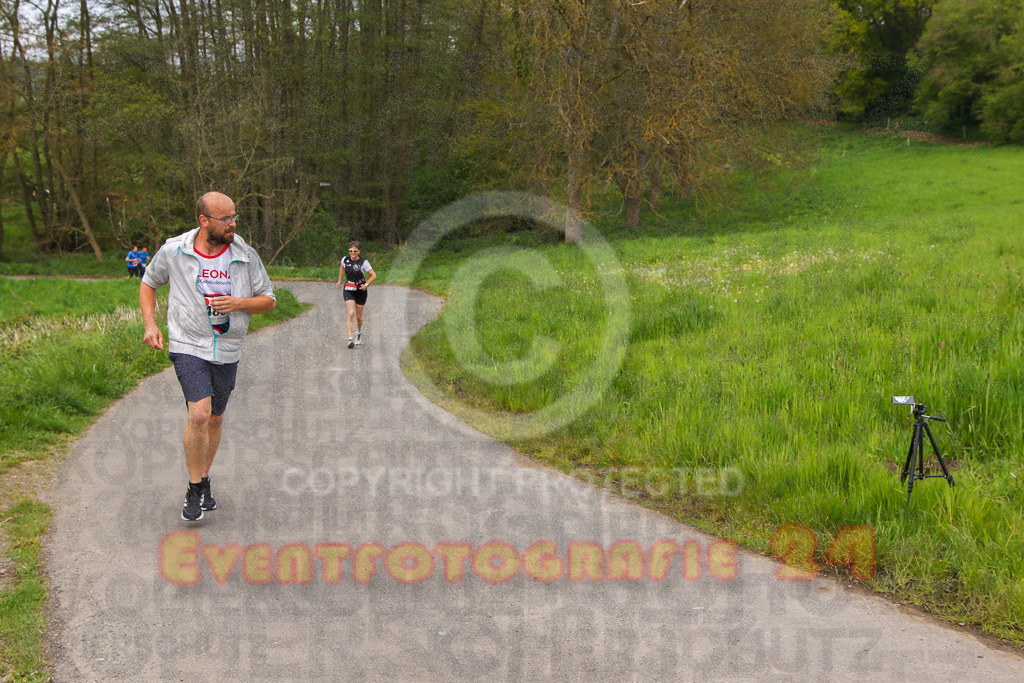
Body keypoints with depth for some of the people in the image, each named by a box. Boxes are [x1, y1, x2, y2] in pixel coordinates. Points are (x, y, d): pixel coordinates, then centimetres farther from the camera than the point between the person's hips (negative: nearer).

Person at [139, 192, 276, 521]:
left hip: (227, 352, 3)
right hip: (188, 346, -3)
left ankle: (204, 481, 35)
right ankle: (195, 490, -3)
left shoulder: (246, 256, -3)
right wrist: (150, 324, -2)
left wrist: (238, 303, -15)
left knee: (215, 420, 14)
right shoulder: (173, 251, -6)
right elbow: (148, 284, 11)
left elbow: (269, 301, 4)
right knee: (199, 414, -19)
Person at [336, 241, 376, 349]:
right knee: (351, 313, -18)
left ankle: (359, 332, 40)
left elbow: (373, 275, -5)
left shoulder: (363, 262, -11)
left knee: (358, 316, 9)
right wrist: (339, 280, 22)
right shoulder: (345, 259, -2)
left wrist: (366, 284, -18)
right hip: (349, 291, 1)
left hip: (360, 291, -1)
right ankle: (350, 339, -19)